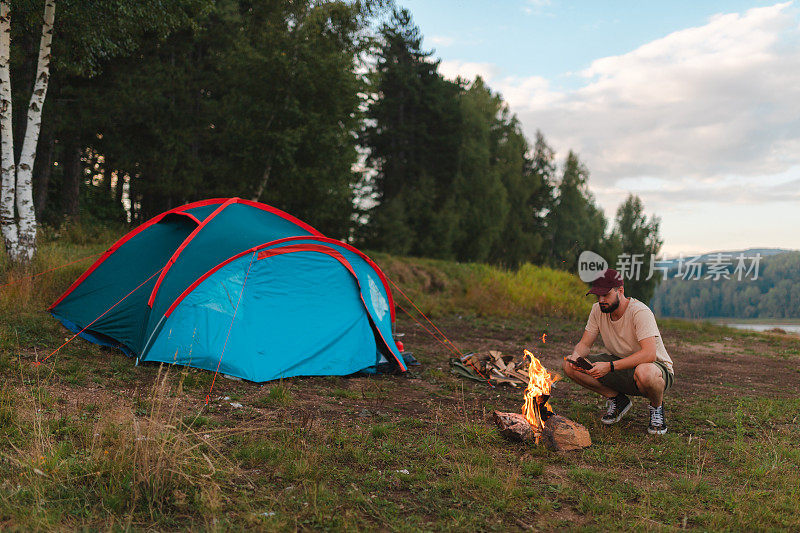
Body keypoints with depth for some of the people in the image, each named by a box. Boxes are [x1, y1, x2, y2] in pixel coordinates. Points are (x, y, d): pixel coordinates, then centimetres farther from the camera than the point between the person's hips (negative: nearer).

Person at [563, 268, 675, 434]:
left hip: (657, 366, -6)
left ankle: (657, 407, -7)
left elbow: (649, 354, -35)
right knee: (570, 366, -12)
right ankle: (617, 400, 7)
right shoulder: (598, 310, -5)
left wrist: (610, 366, -40)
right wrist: (575, 356, -25)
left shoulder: (640, 312, -25)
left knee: (644, 373, -44)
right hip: (619, 365, 6)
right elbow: (585, 343, 0)